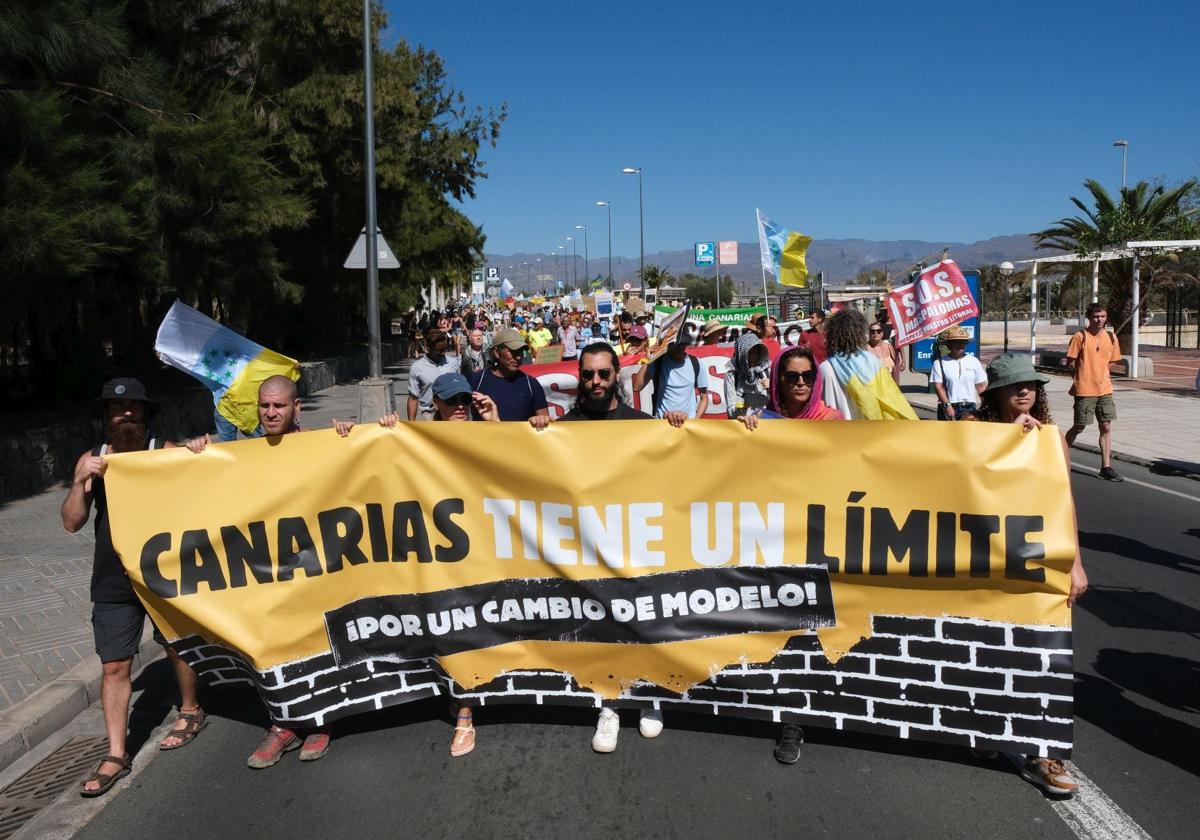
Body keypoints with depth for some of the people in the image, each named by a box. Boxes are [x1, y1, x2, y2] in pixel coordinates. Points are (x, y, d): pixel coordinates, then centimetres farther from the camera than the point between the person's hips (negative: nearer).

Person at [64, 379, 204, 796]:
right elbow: (71, 522, -2)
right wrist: (82, 482, -18)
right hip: (113, 582, 2)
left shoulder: (166, 453, -6)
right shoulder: (91, 460, 1)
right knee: (114, 666, 4)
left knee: (178, 646, 15)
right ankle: (116, 754, 13)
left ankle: (190, 712, 39)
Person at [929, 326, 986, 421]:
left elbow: (981, 385, 11)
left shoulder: (974, 361, 9)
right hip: (948, 407, -2)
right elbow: (938, 386, -6)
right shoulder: (940, 363, 0)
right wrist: (947, 405, -14)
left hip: (969, 408, 2)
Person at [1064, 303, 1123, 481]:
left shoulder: (1111, 337, 6)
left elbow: (1111, 361, 18)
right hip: (1084, 390, -5)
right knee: (1079, 427, 3)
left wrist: (1101, 376, 9)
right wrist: (1082, 378, -1)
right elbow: (1070, 363, -6)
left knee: (1106, 427, 2)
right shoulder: (1080, 337, -9)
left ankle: (1106, 467, 6)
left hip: (1104, 389, 5)